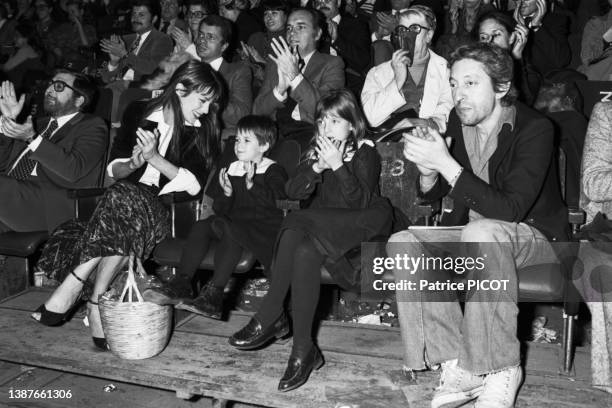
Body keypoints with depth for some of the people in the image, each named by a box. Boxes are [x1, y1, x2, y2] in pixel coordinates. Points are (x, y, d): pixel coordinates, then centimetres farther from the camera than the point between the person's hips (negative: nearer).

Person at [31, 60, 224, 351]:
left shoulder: (203, 132, 8)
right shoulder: (140, 118, 12)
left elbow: (193, 184, -5)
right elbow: (113, 169, 11)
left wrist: (154, 158, -14)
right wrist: (133, 164, -11)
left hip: (165, 211, -1)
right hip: (124, 197, 2)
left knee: (123, 199, -35)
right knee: (119, 226, -35)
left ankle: (71, 288, -31)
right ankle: (96, 305, -32)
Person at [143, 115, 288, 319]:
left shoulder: (273, 171, 0)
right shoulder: (231, 170, 14)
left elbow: (276, 202, -19)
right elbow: (221, 210, 10)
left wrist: (252, 185, -28)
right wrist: (226, 193, -10)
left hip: (264, 229, -6)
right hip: (235, 224, 6)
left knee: (228, 228, -33)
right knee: (201, 226, -17)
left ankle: (213, 296, -37)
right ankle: (180, 285, -22)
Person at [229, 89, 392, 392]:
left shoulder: (365, 153, 0)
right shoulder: (317, 151, 14)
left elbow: (360, 202, -14)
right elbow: (292, 192, 0)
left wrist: (338, 165, -23)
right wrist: (317, 166, -16)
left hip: (354, 232, -4)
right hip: (321, 229, 4)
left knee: (297, 223, -31)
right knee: (303, 250, -31)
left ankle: (270, 319, -22)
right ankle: (303, 350, -29)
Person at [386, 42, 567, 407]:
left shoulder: (534, 128, -17)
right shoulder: (459, 122, 1)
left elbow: (510, 210, -29)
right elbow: (432, 196, 10)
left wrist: (445, 163, -32)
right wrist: (428, 169, -15)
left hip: (536, 237, -6)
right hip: (472, 234, 6)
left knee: (482, 232, -39)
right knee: (402, 244, -19)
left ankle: (502, 370, -24)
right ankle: (457, 365, -21)